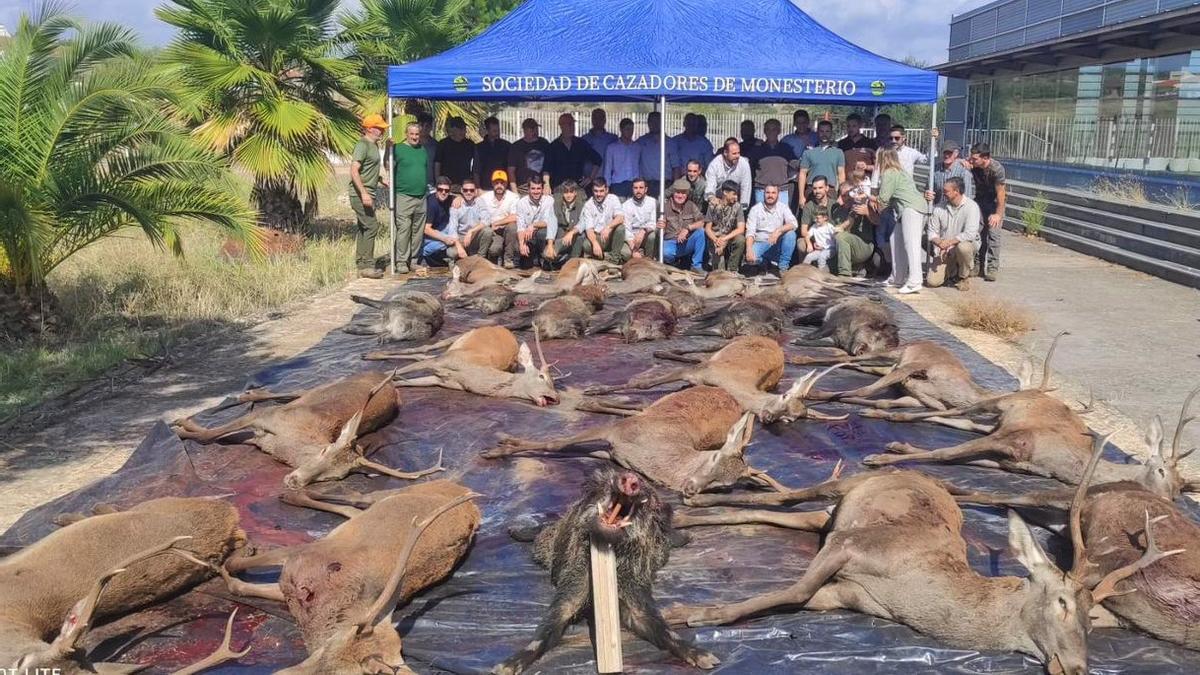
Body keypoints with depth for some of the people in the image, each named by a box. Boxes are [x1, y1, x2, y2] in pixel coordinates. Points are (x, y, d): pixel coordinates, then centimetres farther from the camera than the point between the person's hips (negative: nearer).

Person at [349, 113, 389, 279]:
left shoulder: (374, 145, 16)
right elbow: (354, 171, -21)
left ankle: (361, 264, 16)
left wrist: (381, 179, 18)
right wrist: (364, 193, -26)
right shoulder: (362, 145, -13)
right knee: (371, 226, -11)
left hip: (368, 194, 10)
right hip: (361, 194, -10)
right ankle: (367, 265, -7)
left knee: (363, 228, 11)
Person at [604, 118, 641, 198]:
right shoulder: (612, 147, 7)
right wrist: (607, 187, 2)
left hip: (635, 185, 1)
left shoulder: (638, 147, 12)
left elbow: (641, 167, 14)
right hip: (618, 185, -1)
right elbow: (607, 169, 8)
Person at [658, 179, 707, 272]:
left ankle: (696, 266, -13)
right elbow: (661, 233, -7)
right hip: (671, 242, -3)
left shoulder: (691, 206, 2)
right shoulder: (666, 206, -5)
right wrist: (660, 228, -31)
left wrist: (687, 228, -25)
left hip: (687, 243, 3)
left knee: (700, 231, -23)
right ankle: (676, 261, 5)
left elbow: (701, 222, -9)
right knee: (666, 252, -36)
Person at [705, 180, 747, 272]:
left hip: (730, 237, 1)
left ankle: (731, 269, -14)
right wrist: (716, 240, -25)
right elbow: (707, 228, -4)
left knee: (741, 240, -30)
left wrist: (725, 238, -25)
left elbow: (741, 229, -12)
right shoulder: (714, 205, -3)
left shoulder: (737, 206, -3)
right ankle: (719, 272, 0)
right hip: (715, 237, -1)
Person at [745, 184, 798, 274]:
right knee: (751, 258, -32)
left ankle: (783, 267, -15)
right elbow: (750, 232, -11)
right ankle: (764, 262, 6)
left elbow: (793, 224, -14)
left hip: (777, 245, 1)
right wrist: (749, 250, -28)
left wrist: (779, 231, -33)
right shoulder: (755, 209, -3)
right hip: (760, 243, -1)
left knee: (791, 234, -27)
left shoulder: (782, 208, 1)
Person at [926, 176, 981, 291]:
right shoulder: (939, 207, -1)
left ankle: (965, 277, -11)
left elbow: (970, 234, -24)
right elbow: (931, 231, 1)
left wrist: (948, 242, -25)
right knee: (932, 281, -13)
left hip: (967, 244, -3)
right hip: (944, 251, 3)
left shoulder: (971, 206, -15)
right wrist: (940, 243, -19)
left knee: (963, 247, -41)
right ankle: (953, 270, 22)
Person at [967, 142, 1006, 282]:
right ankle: (979, 265, 11)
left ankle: (992, 268, -10)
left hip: (995, 201, -5)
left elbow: (1000, 193, -24)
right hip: (980, 199, 5)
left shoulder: (996, 169, -31)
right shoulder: (972, 164, -18)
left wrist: (998, 214, -19)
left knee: (993, 232, -13)